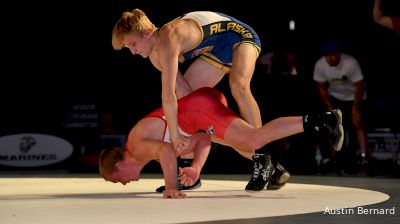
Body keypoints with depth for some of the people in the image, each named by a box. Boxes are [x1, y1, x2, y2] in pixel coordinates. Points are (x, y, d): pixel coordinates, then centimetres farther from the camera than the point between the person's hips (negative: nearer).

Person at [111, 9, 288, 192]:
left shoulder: (167, 41, -35)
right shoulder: (155, 55, -5)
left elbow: (168, 96, -37)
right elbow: (184, 91, -5)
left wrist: (175, 135, -31)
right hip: (217, 50, 10)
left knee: (238, 86, -36)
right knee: (183, 95, 2)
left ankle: (261, 161, -33)